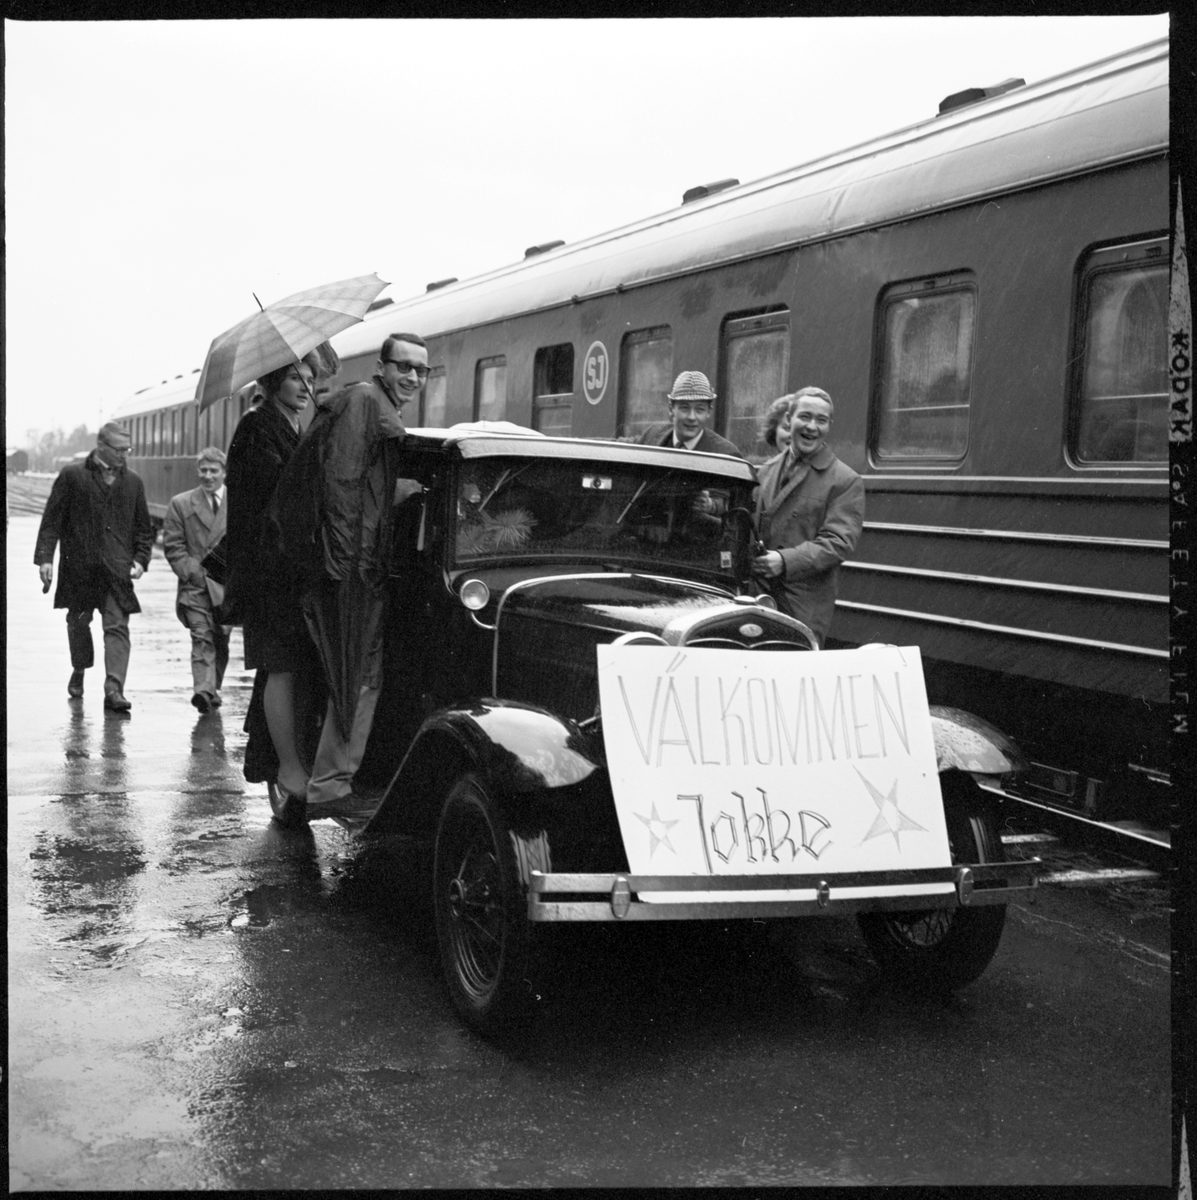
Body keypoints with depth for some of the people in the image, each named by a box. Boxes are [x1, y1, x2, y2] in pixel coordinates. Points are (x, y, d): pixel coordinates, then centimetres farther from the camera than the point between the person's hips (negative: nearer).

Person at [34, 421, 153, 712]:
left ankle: (114, 689, -14)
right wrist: (45, 557, -8)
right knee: (78, 622, 13)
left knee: (117, 627, -10)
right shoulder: (72, 476, 0)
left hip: (117, 569, 1)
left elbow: (144, 528, 15)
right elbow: (52, 520, -1)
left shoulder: (133, 483, 10)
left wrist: (140, 559, 2)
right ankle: (79, 671, 38)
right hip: (78, 566, -1)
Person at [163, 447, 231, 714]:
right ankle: (203, 690, -21)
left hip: (228, 584, 1)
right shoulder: (180, 504, 7)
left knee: (221, 640, 6)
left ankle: (213, 689, 23)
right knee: (201, 638, -12)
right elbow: (173, 545, 4)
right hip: (195, 584, -1)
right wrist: (193, 571, -8)